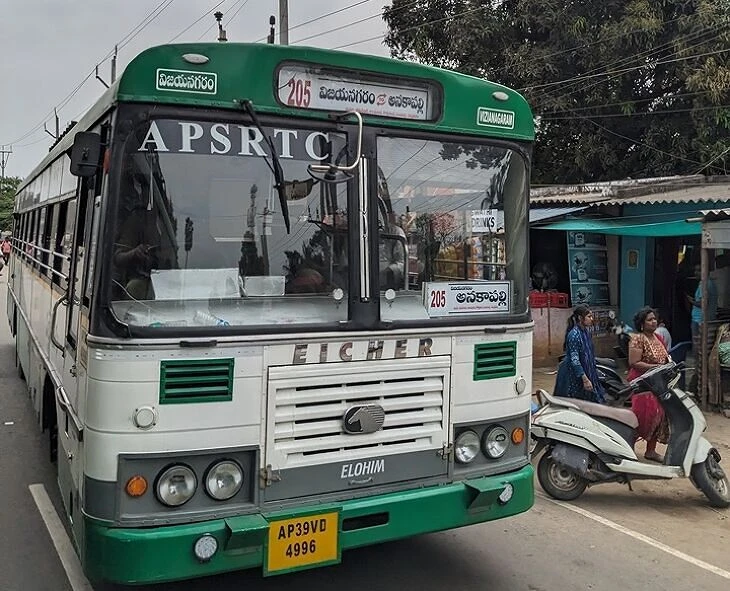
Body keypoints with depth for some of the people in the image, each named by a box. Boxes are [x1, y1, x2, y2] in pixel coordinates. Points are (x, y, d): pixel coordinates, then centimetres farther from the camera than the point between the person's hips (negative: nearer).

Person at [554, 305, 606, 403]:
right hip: (573, 376, -9)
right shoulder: (574, 335, -21)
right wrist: (585, 379, -24)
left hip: (586, 371, 9)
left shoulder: (585, 331, 6)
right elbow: (574, 360, -23)